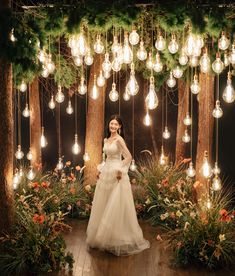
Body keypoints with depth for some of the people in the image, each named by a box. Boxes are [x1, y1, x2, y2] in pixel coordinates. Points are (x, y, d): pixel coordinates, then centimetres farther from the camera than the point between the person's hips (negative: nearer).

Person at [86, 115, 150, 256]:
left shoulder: (119, 139, -11)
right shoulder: (106, 140, 12)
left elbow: (129, 157, -16)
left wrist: (120, 170, -18)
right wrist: (101, 170, 13)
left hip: (116, 175, -8)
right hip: (106, 174, 8)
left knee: (116, 207, -3)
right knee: (102, 206, 12)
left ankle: (118, 238, 8)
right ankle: (102, 235, 24)